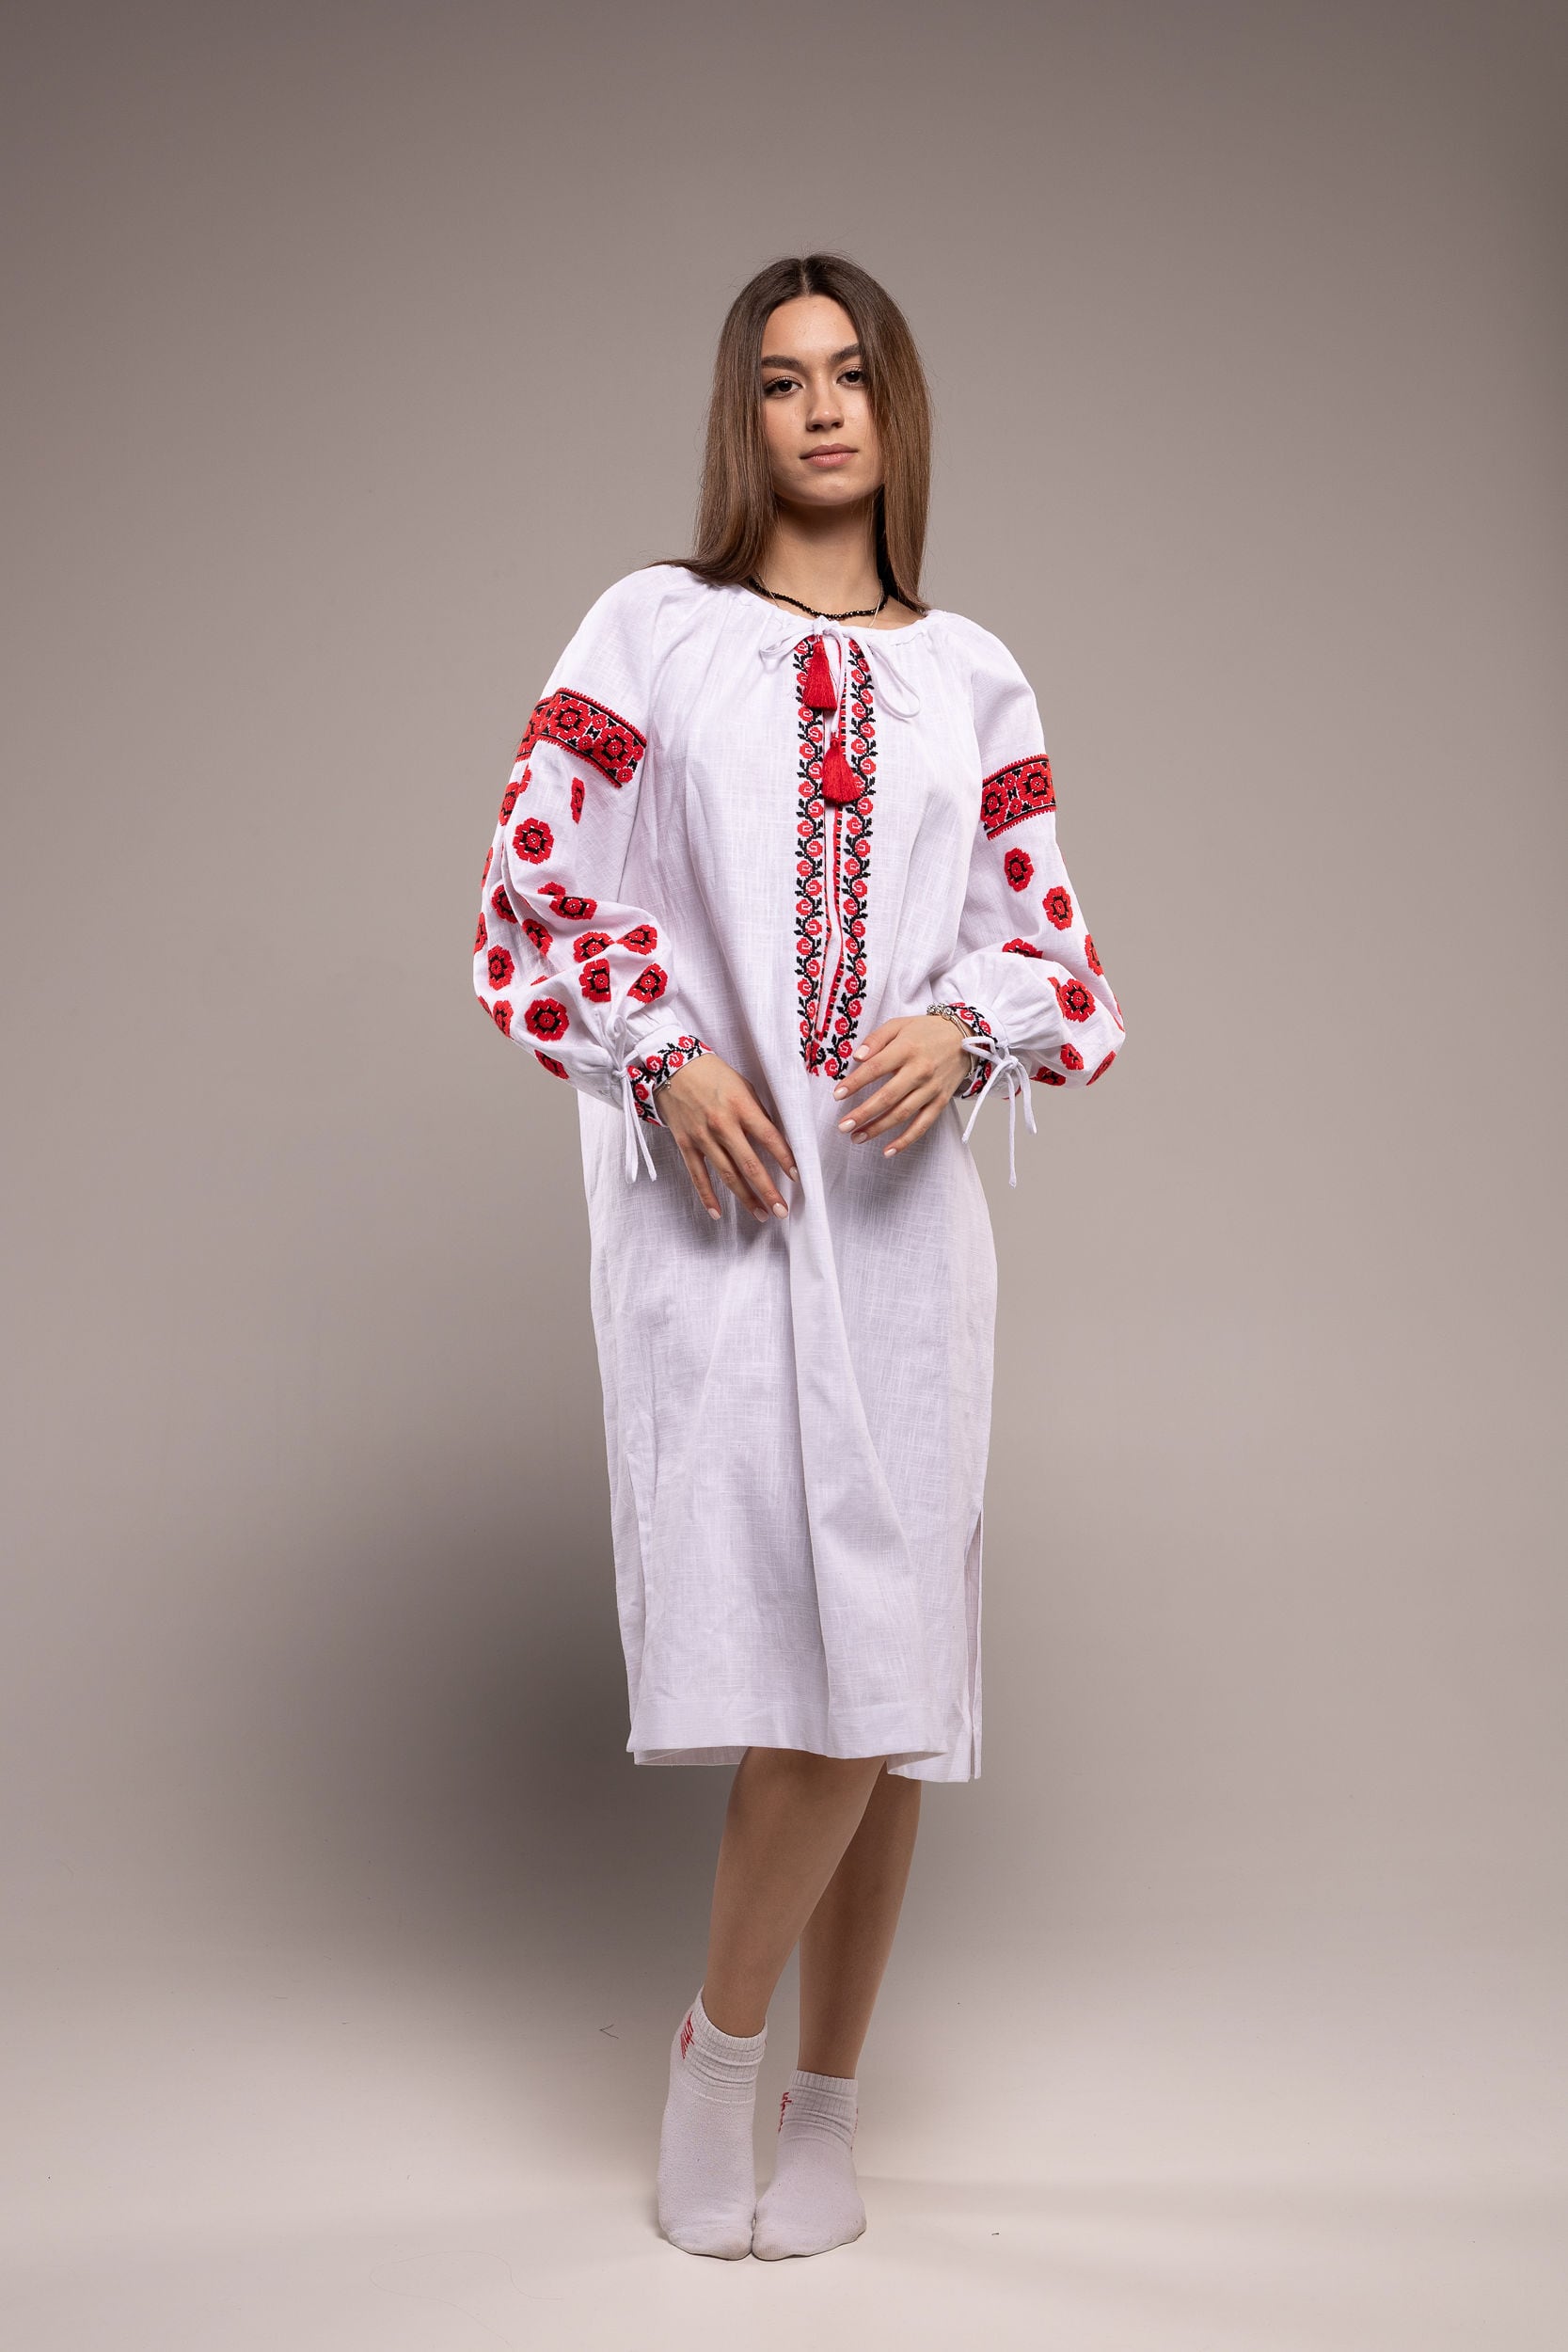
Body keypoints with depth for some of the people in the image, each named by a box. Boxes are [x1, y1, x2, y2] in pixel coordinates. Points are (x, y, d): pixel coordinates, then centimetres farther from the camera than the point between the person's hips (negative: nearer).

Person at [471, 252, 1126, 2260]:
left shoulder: (974, 678, 13)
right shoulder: (649, 629, 8)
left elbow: (1049, 939, 12)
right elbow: (535, 884, 4)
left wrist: (966, 1031, -9)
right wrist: (665, 1061, -9)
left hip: (901, 1202, 3)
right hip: (709, 1192, -2)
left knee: (885, 1667, 3)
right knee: (790, 1651, -10)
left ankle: (823, 2101, 22)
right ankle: (717, 2051, 17)